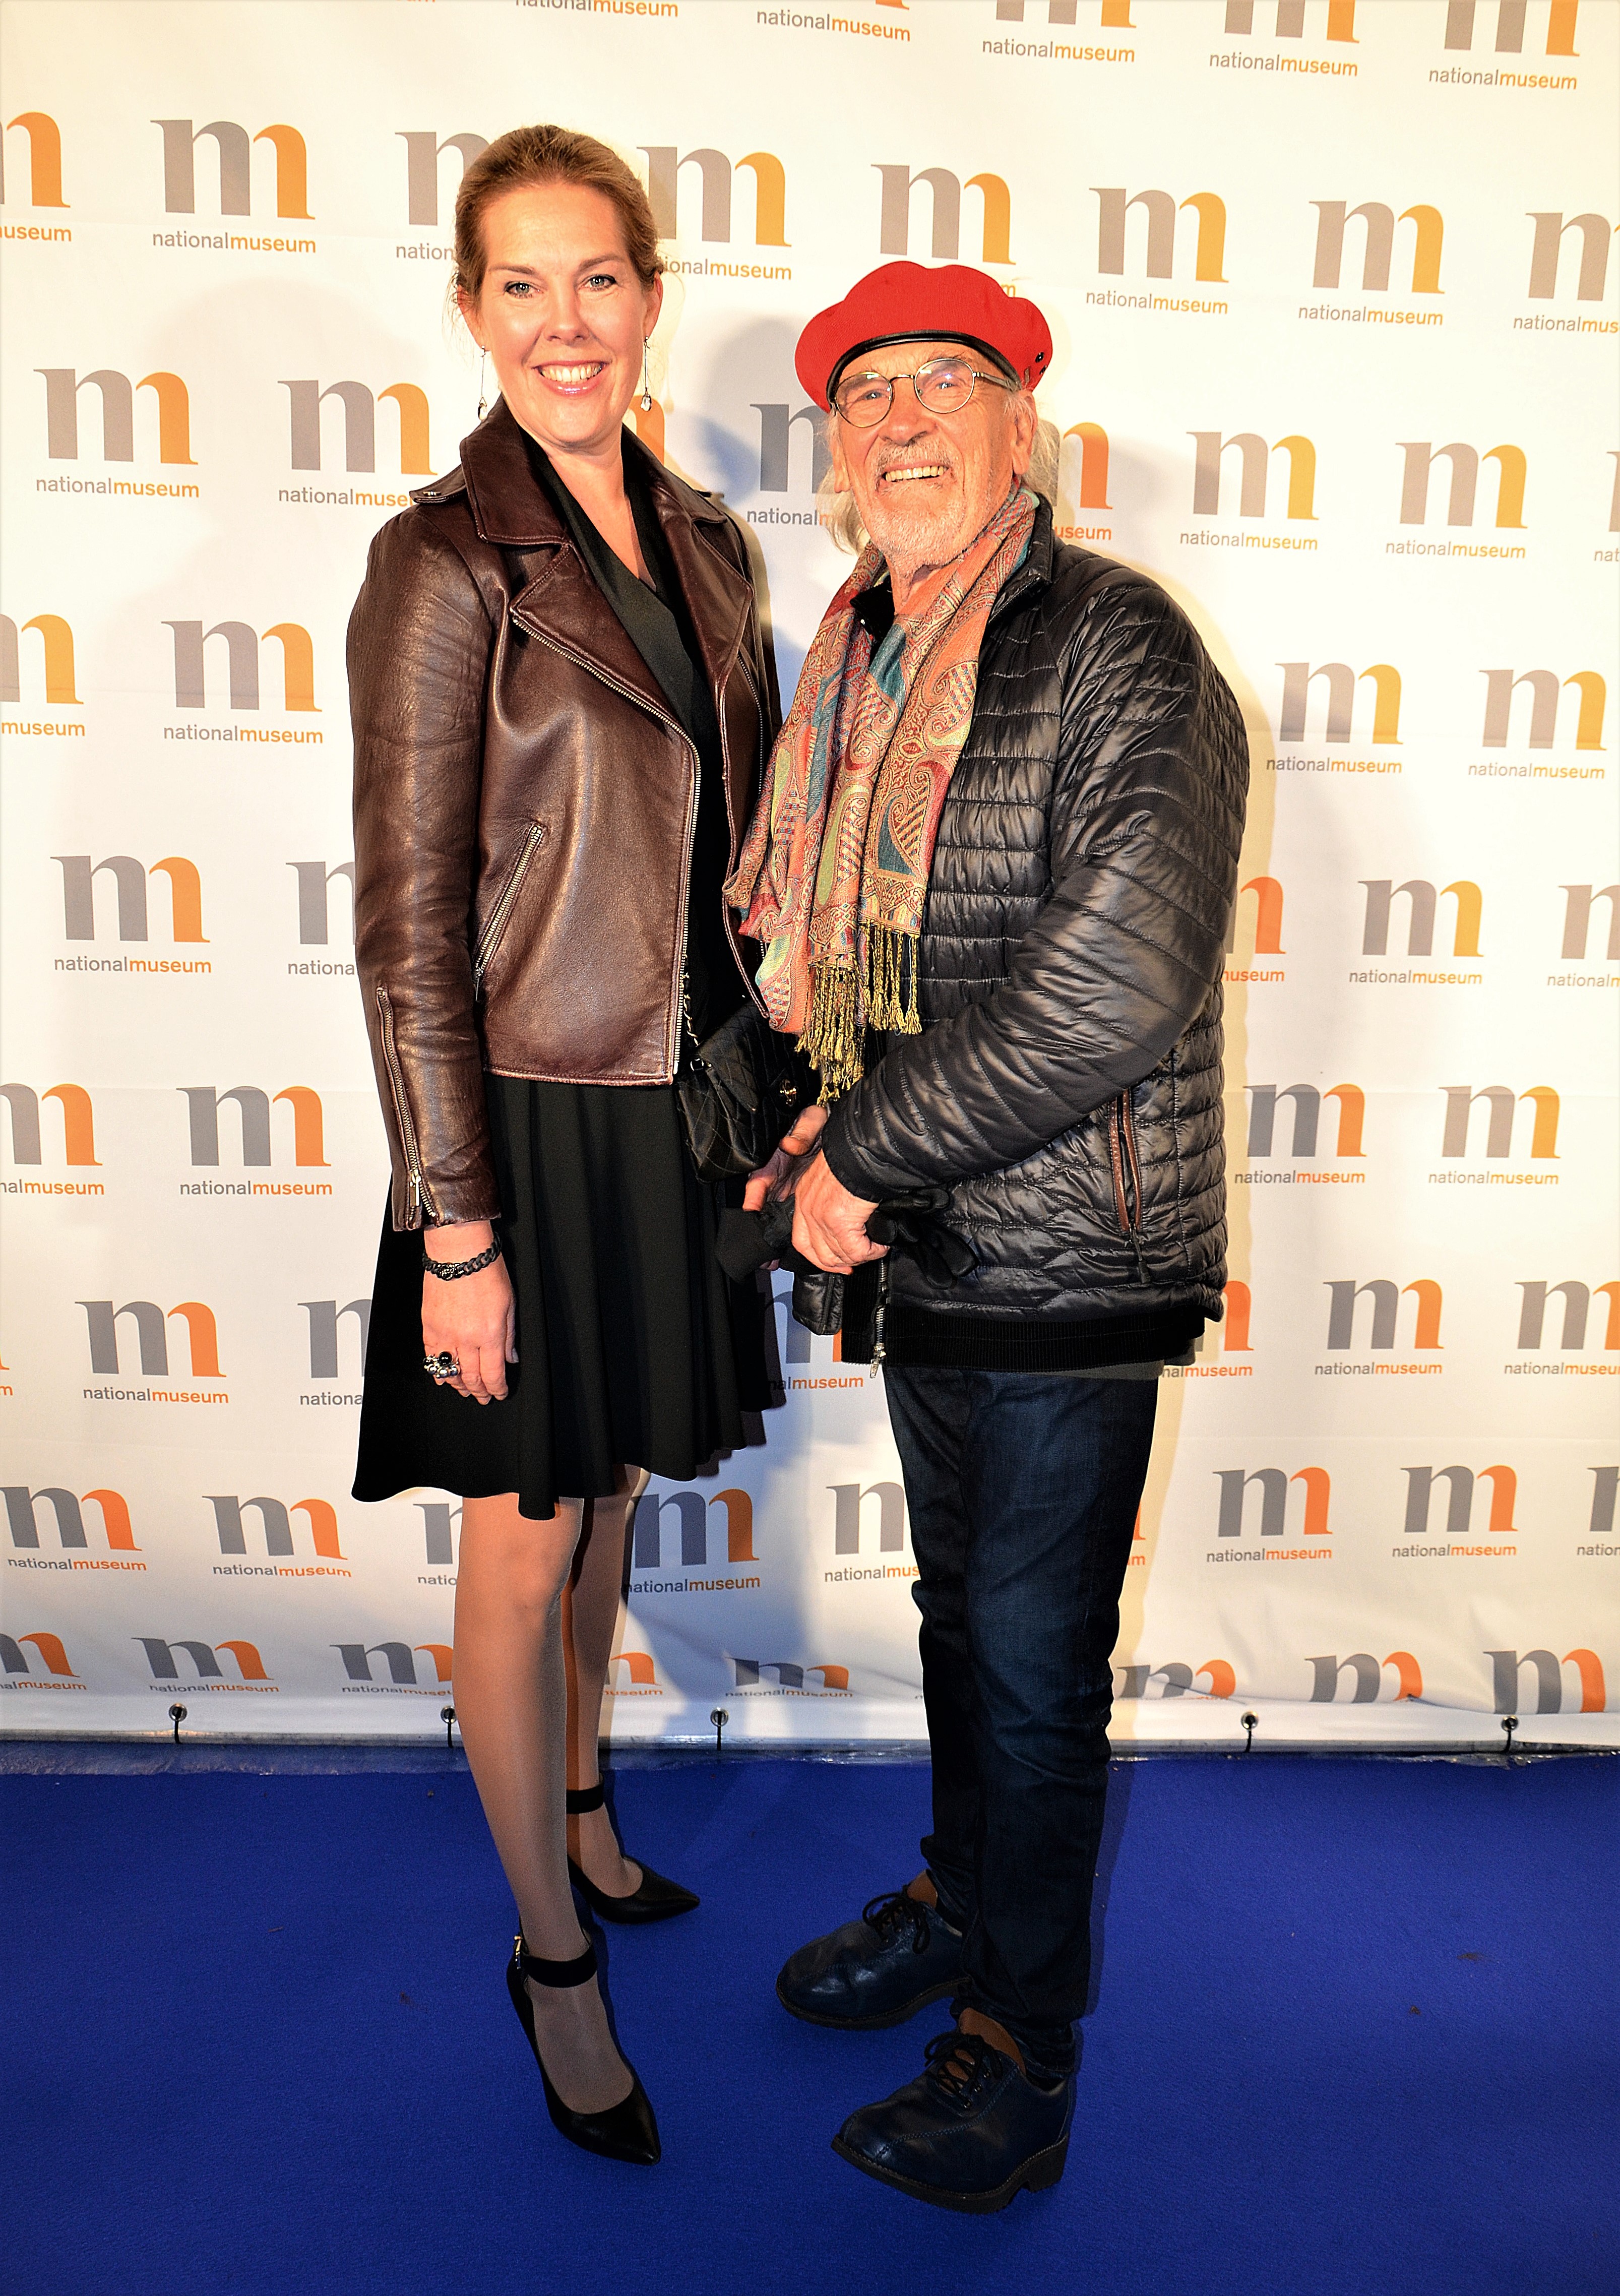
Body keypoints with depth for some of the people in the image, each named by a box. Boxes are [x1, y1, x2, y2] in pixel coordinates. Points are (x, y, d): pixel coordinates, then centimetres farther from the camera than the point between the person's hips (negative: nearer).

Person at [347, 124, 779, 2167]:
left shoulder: (703, 545, 8)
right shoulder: (442, 566, -13)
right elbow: (406, 928, -14)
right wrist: (455, 1232, -15)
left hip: (679, 1101, 7)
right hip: (537, 1120, -6)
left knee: (610, 1498, 22)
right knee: (526, 1543, 9)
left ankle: (576, 1807, 47)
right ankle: (551, 1954, 31)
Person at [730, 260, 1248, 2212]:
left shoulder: (1122, 652, -16)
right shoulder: (855, 660, 8)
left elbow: (1110, 998, -27)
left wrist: (860, 1153, -18)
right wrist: (827, 1131, 0)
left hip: (1068, 1260, -7)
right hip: (926, 1240, 7)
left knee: (1036, 1659, 7)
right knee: (961, 1603, 24)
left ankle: (1019, 2060, 31)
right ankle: (958, 1903, 48)